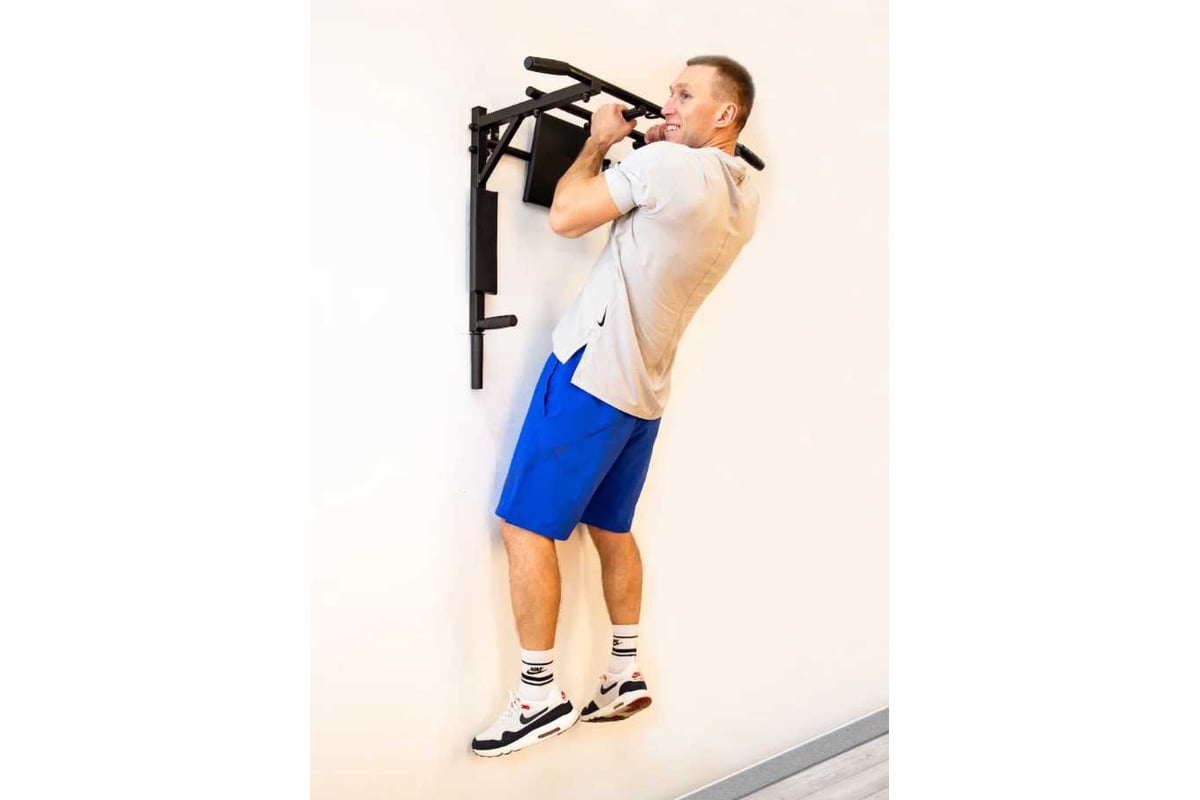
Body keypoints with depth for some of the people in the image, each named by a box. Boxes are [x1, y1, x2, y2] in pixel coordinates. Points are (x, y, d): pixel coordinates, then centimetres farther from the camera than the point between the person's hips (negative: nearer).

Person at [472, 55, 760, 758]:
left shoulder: (666, 163, -17)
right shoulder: (745, 199, 9)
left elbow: (566, 216, -11)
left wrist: (599, 141, 3)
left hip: (591, 370, -8)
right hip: (645, 389, 9)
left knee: (526, 527, -1)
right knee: (612, 529, 18)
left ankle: (541, 695, 5)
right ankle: (626, 676, 24)